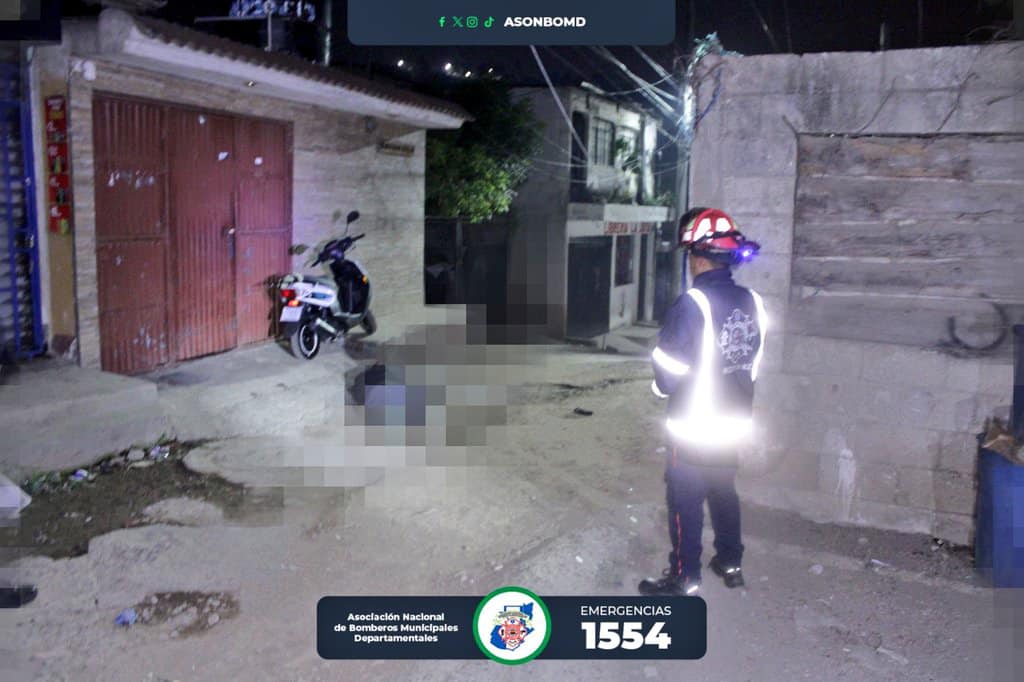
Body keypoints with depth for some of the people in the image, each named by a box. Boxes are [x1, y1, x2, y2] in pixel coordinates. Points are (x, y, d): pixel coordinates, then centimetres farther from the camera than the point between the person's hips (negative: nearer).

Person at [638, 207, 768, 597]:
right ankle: (730, 563, 36)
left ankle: (684, 579, 17)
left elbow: (667, 375, -18)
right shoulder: (752, 302, -2)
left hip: (694, 429, -6)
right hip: (734, 423, 6)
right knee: (724, 492, 22)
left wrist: (661, 387, 3)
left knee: (686, 502, 7)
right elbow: (753, 364, 6)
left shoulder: (692, 305, -21)